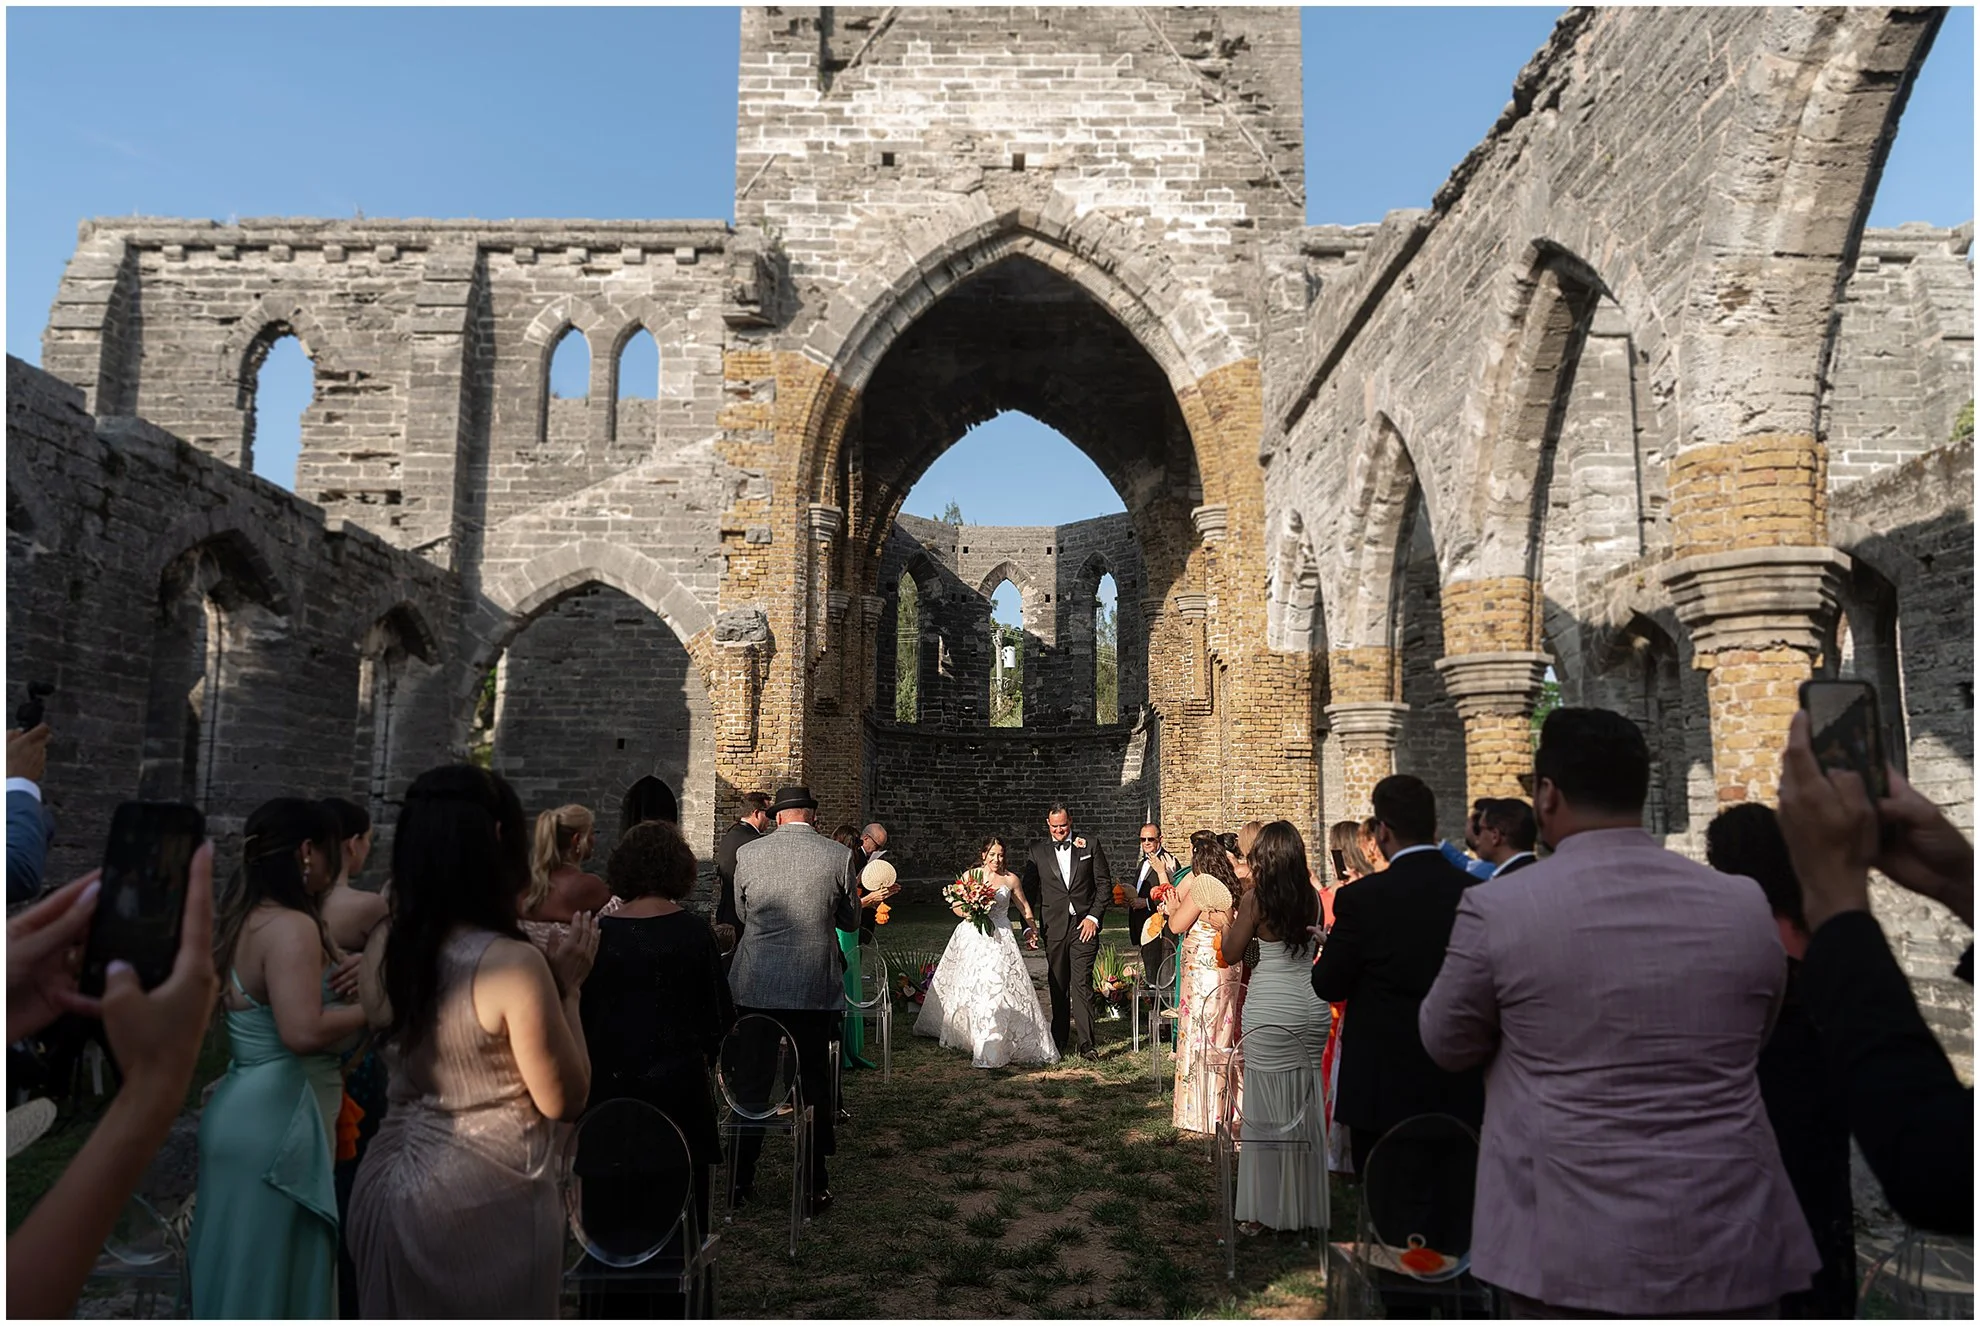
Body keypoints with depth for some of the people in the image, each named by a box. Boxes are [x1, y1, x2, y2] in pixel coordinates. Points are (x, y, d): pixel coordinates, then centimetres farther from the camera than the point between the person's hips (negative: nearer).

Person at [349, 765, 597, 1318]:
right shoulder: (514, 963, -24)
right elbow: (564, 1101, -13)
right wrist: (567, 986, -7)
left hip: (392, 1184, 6)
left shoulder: (382, 949, -5)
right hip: (487, 1203, -6)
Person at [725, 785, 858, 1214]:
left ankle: (741, 1179, 25)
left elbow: (742, 913, 10)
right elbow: (850, 921, 6)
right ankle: (815, 1187, 17)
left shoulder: (748, 853, -4)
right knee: (814, 1083, 11)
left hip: (755, 989, 1)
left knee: (750, 1082, 15)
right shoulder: (839, 856, -6)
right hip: (816, 990, -1)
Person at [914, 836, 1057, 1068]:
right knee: (965, 987, 7)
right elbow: (956, 905, 11)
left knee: (1000, 986, -12)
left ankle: (992, 1048, -8)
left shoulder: (1011, 880, 2)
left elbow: (1024, 906, 15)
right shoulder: (969, 875, 4)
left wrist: (1032, 929, 6)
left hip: (999, 939, -1)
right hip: (971, 937, 1)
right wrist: (966, 913, -10)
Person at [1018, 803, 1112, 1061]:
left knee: (1082, 984, -8)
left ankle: (1086, 1044, -4)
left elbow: (1105, 883, 6)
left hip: (1084, 926, -2)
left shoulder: (1090, 846, 6)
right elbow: (1027, 892, 9)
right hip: (1054, 928, 2)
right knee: (1058, 988, 7)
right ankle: (1059, 1042, 16)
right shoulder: (1036, 853, 7)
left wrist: (1094, 917, -3)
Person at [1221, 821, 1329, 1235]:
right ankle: (1306, 1204, 25)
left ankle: (1264, 1210, 11)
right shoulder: (1313, 897, 3)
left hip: (1269, 1006, -5)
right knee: (1307, 1106, 14)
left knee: (1268, 1107, 4)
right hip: (1312, 1003, 5)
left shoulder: (1255, 898, -10)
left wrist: (1236, 913, 9)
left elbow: (1231, 951, -3)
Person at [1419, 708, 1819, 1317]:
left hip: (1574, 1244, -3)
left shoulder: (1498, 907, -12)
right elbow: (1751, 1045, 16)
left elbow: (1447, 1044, 3)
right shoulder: (1746, 905, -1)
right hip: (1730, 1242, 3)